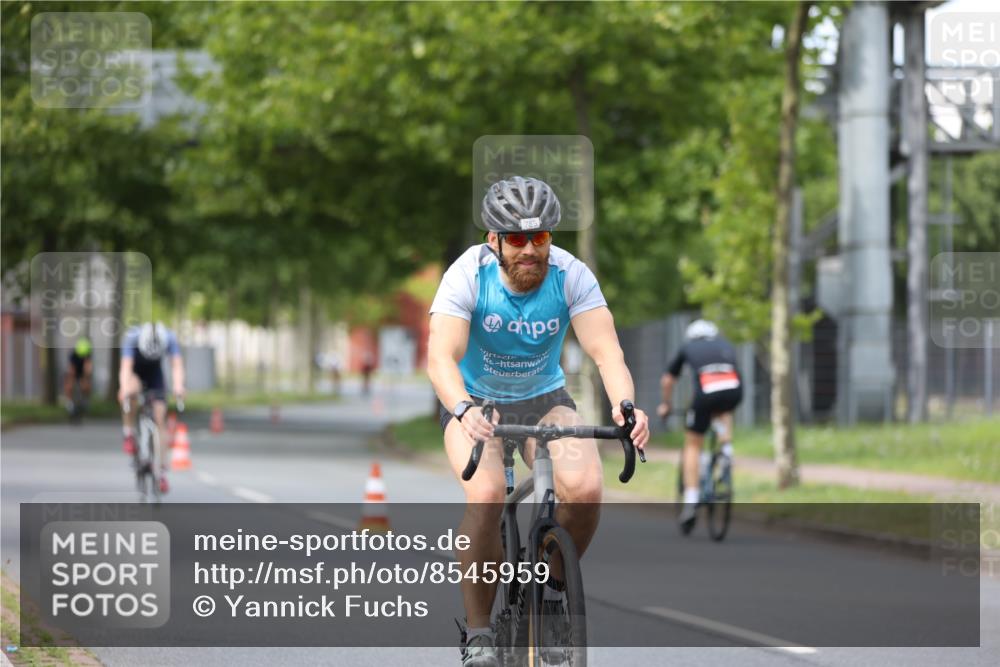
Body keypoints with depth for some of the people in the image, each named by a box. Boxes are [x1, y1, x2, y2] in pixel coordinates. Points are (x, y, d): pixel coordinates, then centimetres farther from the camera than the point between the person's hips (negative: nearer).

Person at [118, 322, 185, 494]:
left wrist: (178, 386, -58)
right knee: (131, 390, -38)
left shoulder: (169, 338, -30)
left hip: (154, 374, 2)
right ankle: (129, 435, -17)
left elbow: (177, 365, -39)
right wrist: (125, 388, -61)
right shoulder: (132, 337, -34)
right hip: (135, 373, -2)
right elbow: (126, 366, -43)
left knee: (160, 419, -8)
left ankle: (162, 472, -2)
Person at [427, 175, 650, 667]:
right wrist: (464, 409, -54)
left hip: (544, 399, 2)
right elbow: (441, 356, -34)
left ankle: (552, 587, 2)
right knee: (486, 496, -31)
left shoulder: (571, 276, -19)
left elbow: (606, 351, -26)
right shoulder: (468, 275, -23)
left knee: (585, 488, -27)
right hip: (476, 402, -2)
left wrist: (625, 404, -47)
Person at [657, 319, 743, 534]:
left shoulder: (687, 347, 29)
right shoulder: (726, 345, 33)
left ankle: (691, 502, 4)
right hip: (734, 391, 2)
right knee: (723, 411, 40)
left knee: (692, 445, 13)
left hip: (705, 393, -2)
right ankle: (726, 447, 15)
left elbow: (667, 380, 38)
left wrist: (665, 405, 55)